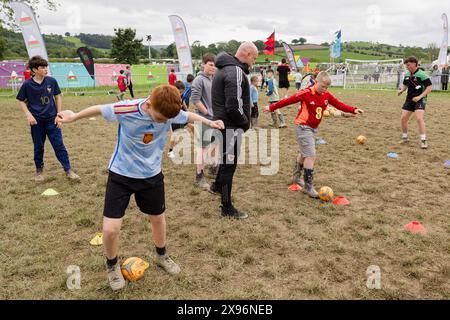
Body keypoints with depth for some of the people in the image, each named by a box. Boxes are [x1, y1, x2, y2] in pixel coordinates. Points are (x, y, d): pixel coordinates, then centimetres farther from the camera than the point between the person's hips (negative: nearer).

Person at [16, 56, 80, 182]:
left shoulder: (52, 81, -3)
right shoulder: (27, 84, -7)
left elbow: (58, 97, 6)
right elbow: (21, 101, 2)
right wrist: (28, 115, -12)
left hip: (52, 119, 1)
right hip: (37, 121, -1)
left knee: (59, 145, 0)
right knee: (38, 147, 11)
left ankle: (68, 170, 5)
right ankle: (39, 171, 27)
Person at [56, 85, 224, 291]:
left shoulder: (170, 112, -19)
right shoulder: (125, 111, -28)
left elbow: (188, 116, 5)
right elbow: (99, 109, -8)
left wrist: (209, 122, 8)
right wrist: (75, 116, 6)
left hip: (152, 175, 3)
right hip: (121, 175, -3)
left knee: (158, 218, 18)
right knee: (110, 229, -8)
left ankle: (161, 256, 48)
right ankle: (112, 266, 24)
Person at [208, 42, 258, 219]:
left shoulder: (224, 68, 12)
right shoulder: (236, 72, -21)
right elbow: (234, 107, -27)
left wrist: (243, 121, 12)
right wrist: (245, 122, -9)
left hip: (222, 122, 10)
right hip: (231, 126, -10)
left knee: (226, 157, 27)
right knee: (229, 164, 0)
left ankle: (217, 186, 47)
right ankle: (226, 207, 11)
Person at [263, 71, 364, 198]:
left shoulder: (327, 95, 1)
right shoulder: (306, 93, -17)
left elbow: (339, 105, 3)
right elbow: (288, 100, -12)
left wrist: (353, 110, -8)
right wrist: (272, 108, -6)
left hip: (313, 128, 8)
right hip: (303, 126, -8)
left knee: (305, 154, 21)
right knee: (311, 155, -13)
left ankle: (296, 176, 42)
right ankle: (308, 186, -3)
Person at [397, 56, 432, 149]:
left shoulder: (421, 74, -14)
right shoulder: (407, 75, 6)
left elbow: (430, 87, -14)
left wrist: (420, 96, -22)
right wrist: (401, 90, 1)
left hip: (419, 100, -7)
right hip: (409, 99, 7)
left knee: (419, 118, -20)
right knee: (403, 118, 3)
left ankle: (423, 140, -10)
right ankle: (405, 137, 22)